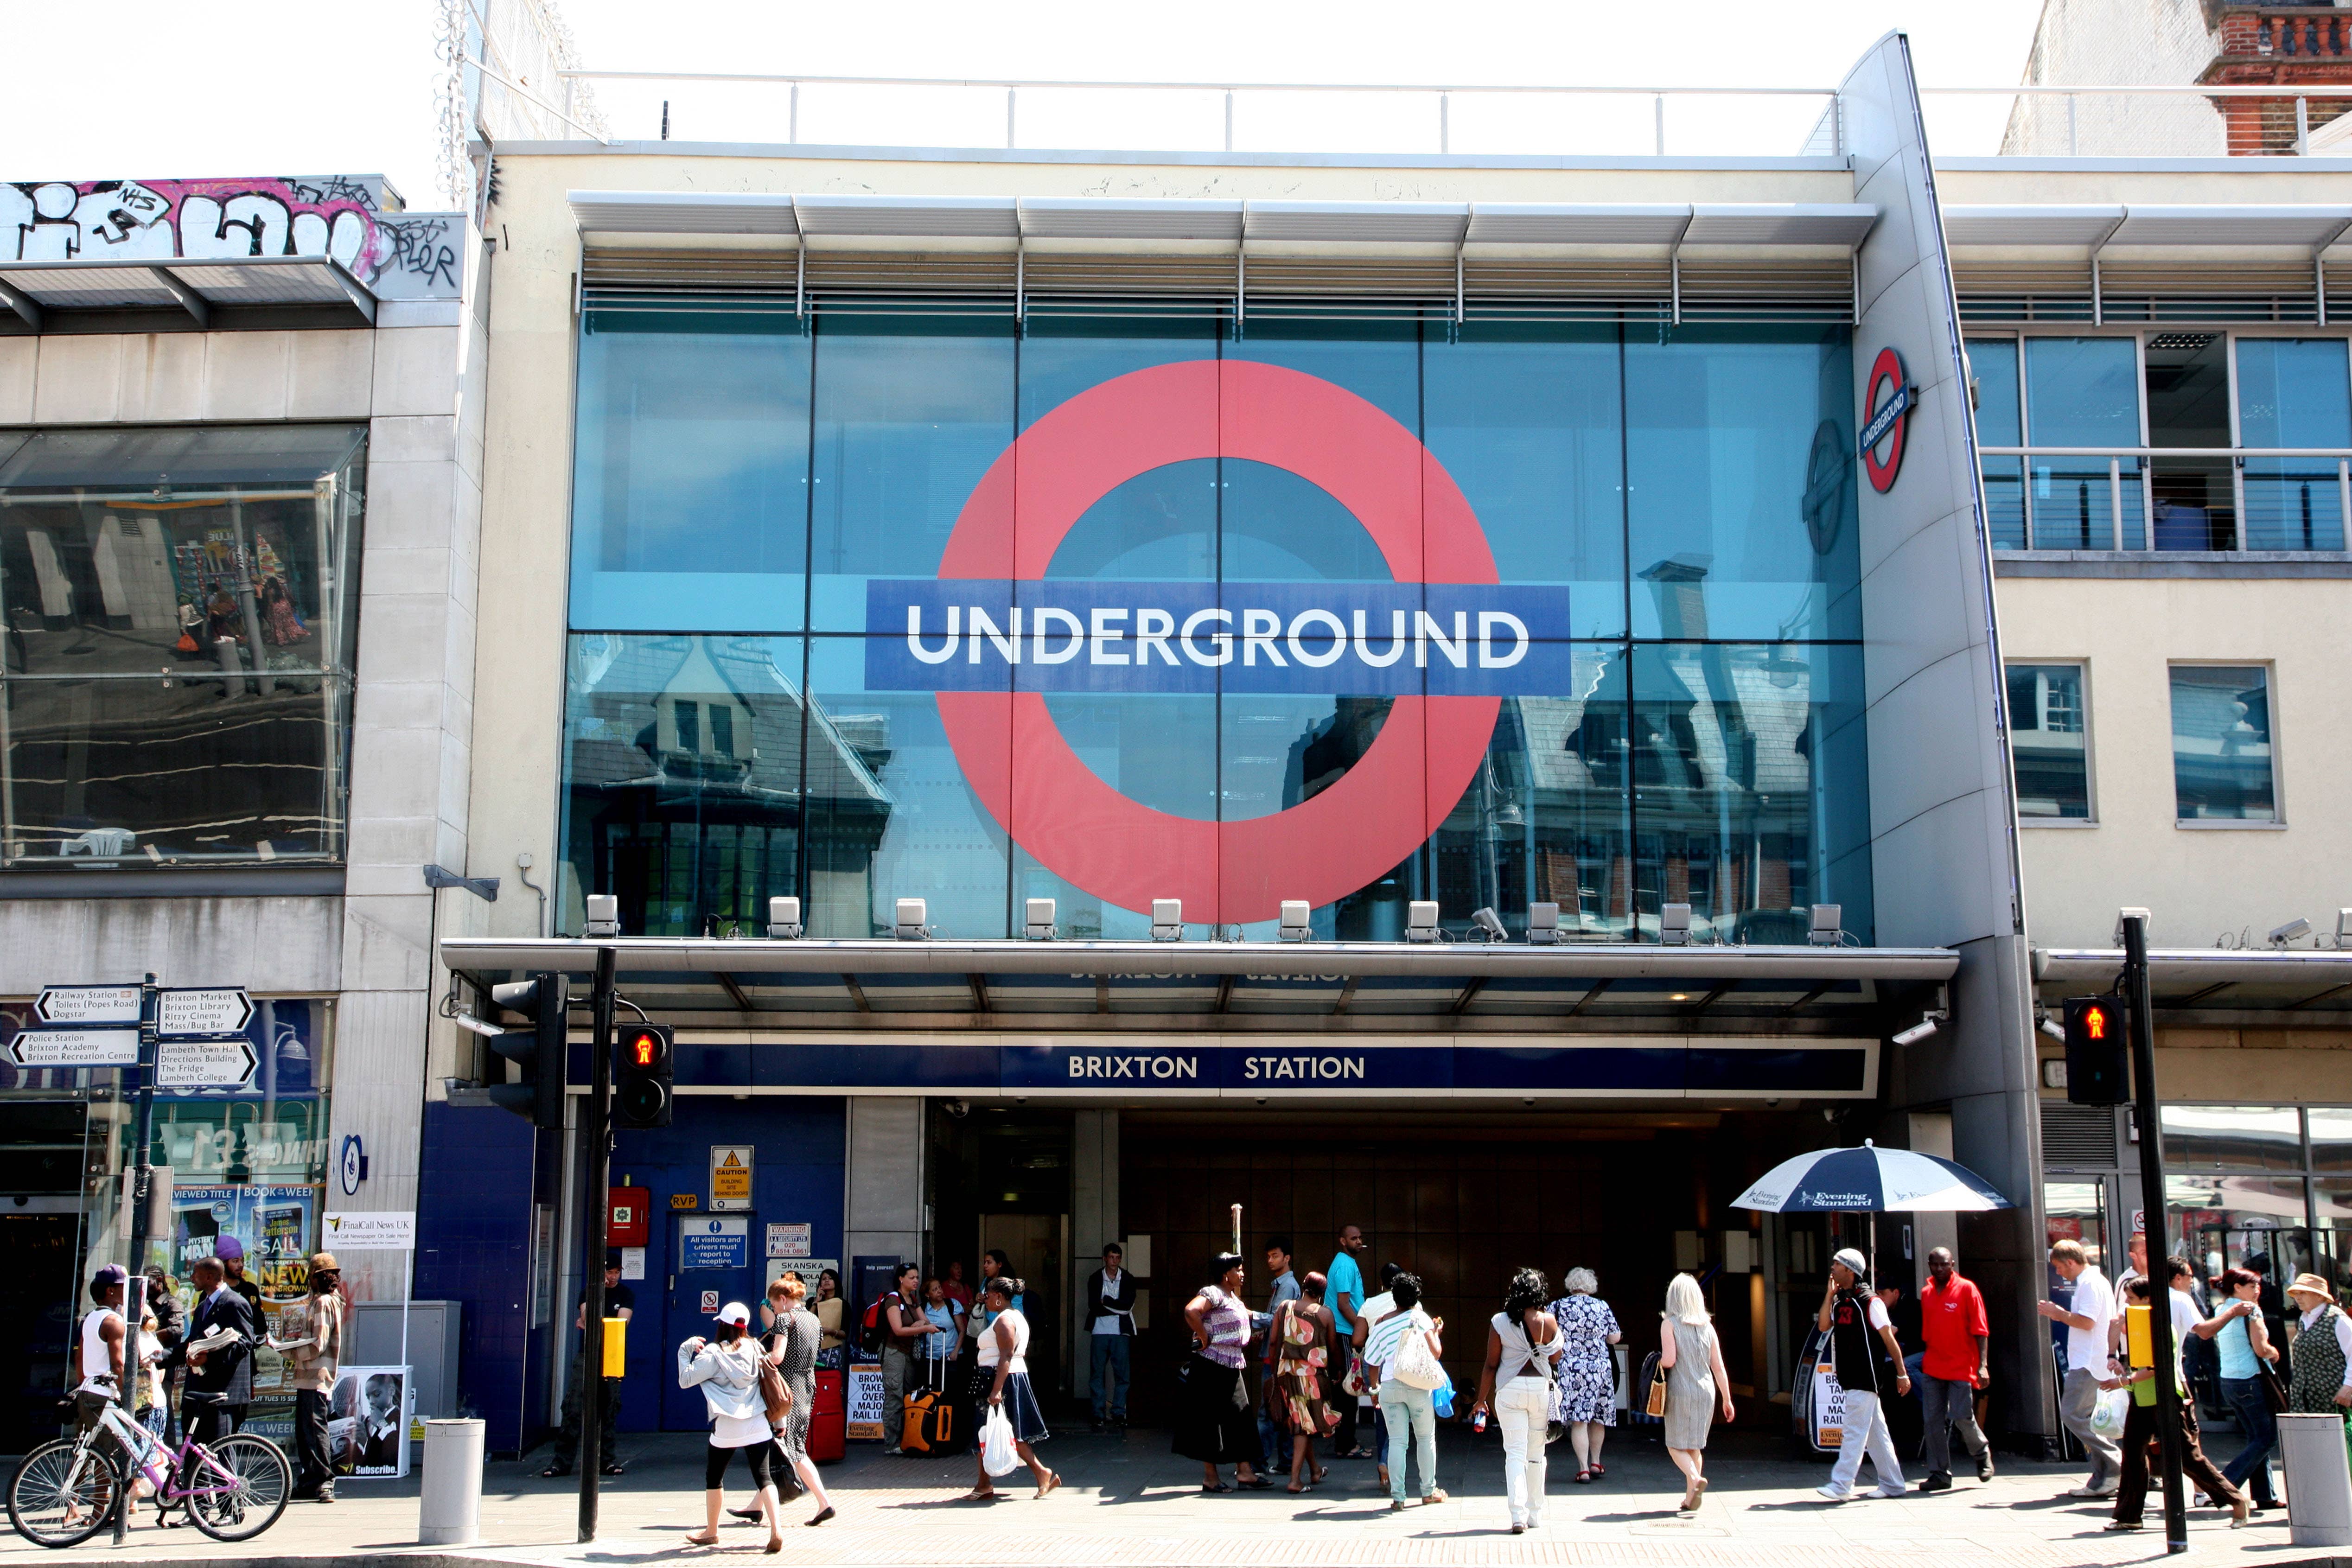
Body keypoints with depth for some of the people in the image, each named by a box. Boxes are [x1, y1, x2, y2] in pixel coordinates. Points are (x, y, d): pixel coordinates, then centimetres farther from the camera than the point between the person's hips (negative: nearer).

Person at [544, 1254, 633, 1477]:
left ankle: (607, 1460, 6)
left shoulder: (626, 1295, 10)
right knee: (574, 1410, -7)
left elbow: (622, 1323, -4)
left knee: (609, 1411, 0)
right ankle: (562, 1461, -7)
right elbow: (586, 1318, -8)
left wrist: (591, 1326, -8)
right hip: (586, 1356, 0)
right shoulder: (588, 1291, 9)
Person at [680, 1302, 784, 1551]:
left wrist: (685, 1351, 7)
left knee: (713, 1478, 18)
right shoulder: (755, 1349, 5)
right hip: (758, 1426, 3)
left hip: (726, 1428, -3)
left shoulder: (712, 1354, -7)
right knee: (764, 1477, 2)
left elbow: (685, 1380, -7)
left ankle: (711, 1531, 28)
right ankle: (775, 1530, -14)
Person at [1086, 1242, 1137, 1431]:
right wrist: (1117, 1308, -11)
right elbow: (1095, 1307, -6)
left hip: (1121, 1332, 0)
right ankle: (1099, 1415, 3)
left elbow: (1128, 1305, -7)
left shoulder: (1128, 1279, 6)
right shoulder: (1095, 1279, 6)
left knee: (1123, 1375, 0)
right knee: (1098, 1374, -1)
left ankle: (1118, 1414, 7)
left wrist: (1106, 1301, -8)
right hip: (1100, 1332, 0)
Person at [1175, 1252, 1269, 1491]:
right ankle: (1210, 1477, 3)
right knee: (1211, 1420, -2)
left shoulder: (1233, 1297, 16)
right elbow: (1191, 1311, -32)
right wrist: (1204, 1339, -23)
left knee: (1239, 1416, 8)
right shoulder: (1213, 1293, -14)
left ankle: (1244, 1472, 11)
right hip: (1212, 1366, -10)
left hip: (1232, 1368, 10)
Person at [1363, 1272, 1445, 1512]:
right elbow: (1436, 1352, -8)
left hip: (1389, 1387, 2)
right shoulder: (1419, 1317, -3)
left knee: (1397, 1441, 4)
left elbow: (1373, 1363, 9)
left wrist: (1374, 1389, 23)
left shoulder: (1381, 1324, 5)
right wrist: (1437, 1332, 10)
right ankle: (1429, 1491, 24)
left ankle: (1397, 1497, 0)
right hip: (1418, 1385, -2)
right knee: (1426, 1438, 15)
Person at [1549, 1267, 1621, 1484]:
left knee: (1578, 1420, -1)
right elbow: (1614, 1338, 6)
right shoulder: (1603, 1307, 3)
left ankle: (1584, 1469, -6)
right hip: (1601, 1367, 2)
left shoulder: (1558, 1307, -1)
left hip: (1570, 1368, -2)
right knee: (1598, 1418, 18)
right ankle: (1595, 1463, 27)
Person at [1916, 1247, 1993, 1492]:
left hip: (1961, 1367, -5)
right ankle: (1939, 1474, 6)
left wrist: (1982, 1365, -14)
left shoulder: (1967, 1289, -4)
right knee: (1933, 1421, 0)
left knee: (1962, 1417, -8)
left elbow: (1981, 1330, -7)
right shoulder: (1926, 1294, 11)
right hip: (1932, 1368, 5)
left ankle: (1982, 1453, 22)